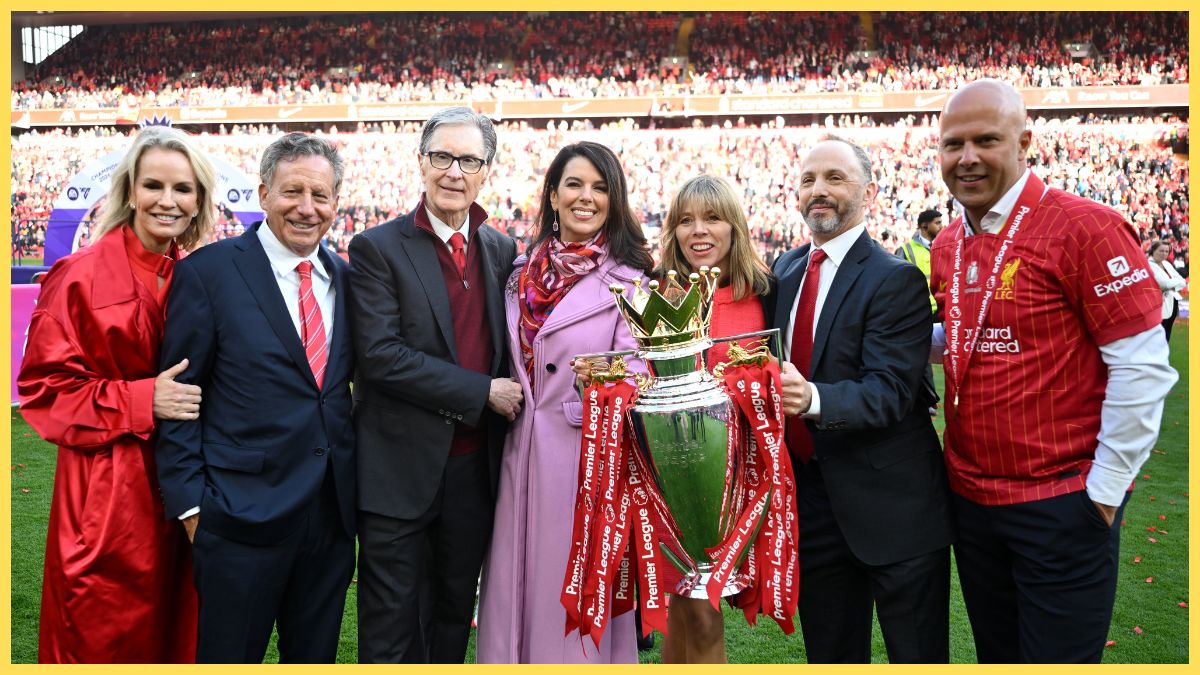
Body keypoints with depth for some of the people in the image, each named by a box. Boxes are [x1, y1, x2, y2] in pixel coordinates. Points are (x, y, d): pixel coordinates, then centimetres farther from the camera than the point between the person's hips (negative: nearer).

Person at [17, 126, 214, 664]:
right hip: (105, 498, -4)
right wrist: (141, 401, -18)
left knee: (174, 631, 13)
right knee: (103, 638, 9)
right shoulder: (81, 275, -8)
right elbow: (44, 387, -7)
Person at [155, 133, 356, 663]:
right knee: (229, 657, 10)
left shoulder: (346, 277, 8)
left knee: (316, 657, 18)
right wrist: (191, 503, -9)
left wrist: (357, 484, 7)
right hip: (242, 516, -4)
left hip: (333, 514, 5)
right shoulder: (207, 272, -7)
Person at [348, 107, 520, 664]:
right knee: (391, 627, 8)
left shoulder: (502, 251, 8)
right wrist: (483, 392, -18)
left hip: (474, 467, 5)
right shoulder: (377, 248, -7)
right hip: (401, 471, -4)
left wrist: (514, 395, -5)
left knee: (454, 617, 19)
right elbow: (380, 355, -18)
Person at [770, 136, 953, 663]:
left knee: (917, 657, 10)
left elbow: (889, 391, -22)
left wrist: (813, 399, -39)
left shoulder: (896, 279, -13)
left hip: (889, 505, -6)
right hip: (808, 496, 6)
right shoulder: (784, 270, 8)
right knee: (829, 656, 20)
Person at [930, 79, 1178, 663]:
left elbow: (1141, 366, -15)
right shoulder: (948, 245, 6)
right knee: (995, 654, 21)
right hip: (969, 498, 7)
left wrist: (1106, 487, -13)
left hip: (1062, 502, -6)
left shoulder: (1084, 227, -15)